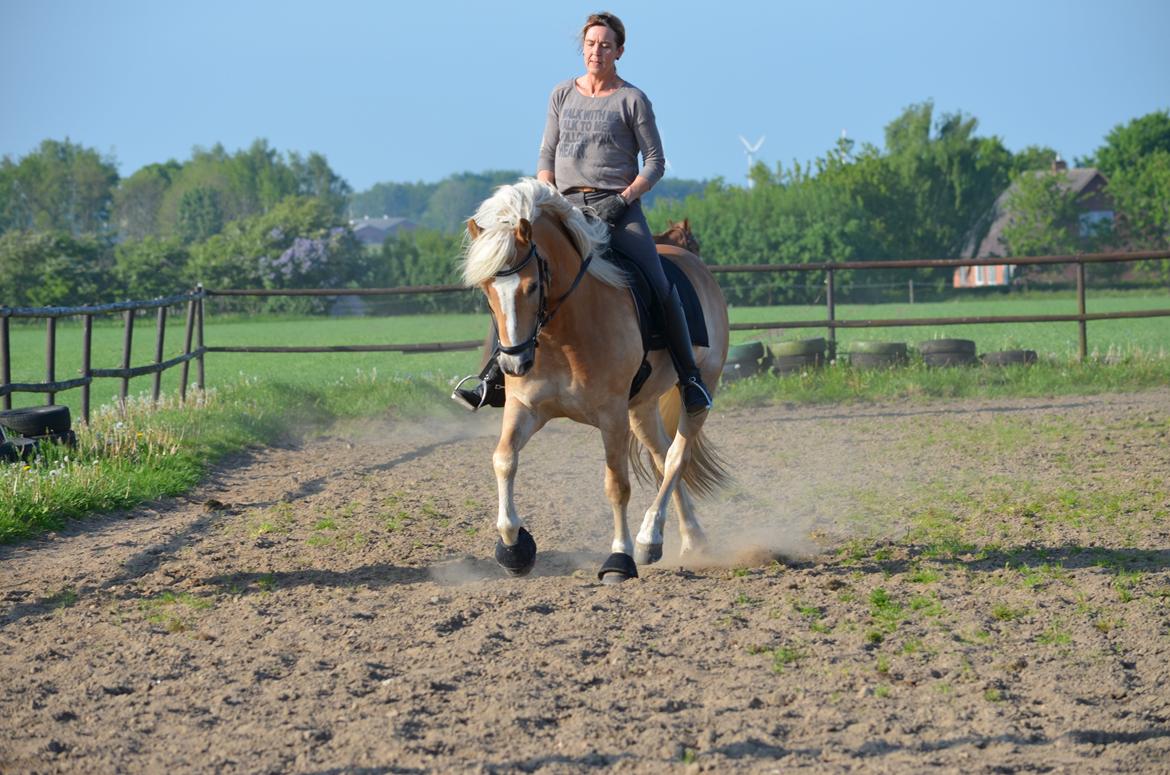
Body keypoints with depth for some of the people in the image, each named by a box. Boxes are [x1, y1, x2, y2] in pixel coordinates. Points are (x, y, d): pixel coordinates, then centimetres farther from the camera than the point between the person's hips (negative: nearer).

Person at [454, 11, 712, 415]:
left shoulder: (632, 100, 2)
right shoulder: (563, 95, 13)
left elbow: (655, 162, 1)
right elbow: (547, 156, 16)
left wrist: (622, 199, -13)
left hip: (619, 206, -3)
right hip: (568, 206, 3)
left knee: (660, 287, -17)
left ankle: (690, 378, -7)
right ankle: (493, 379, -5)